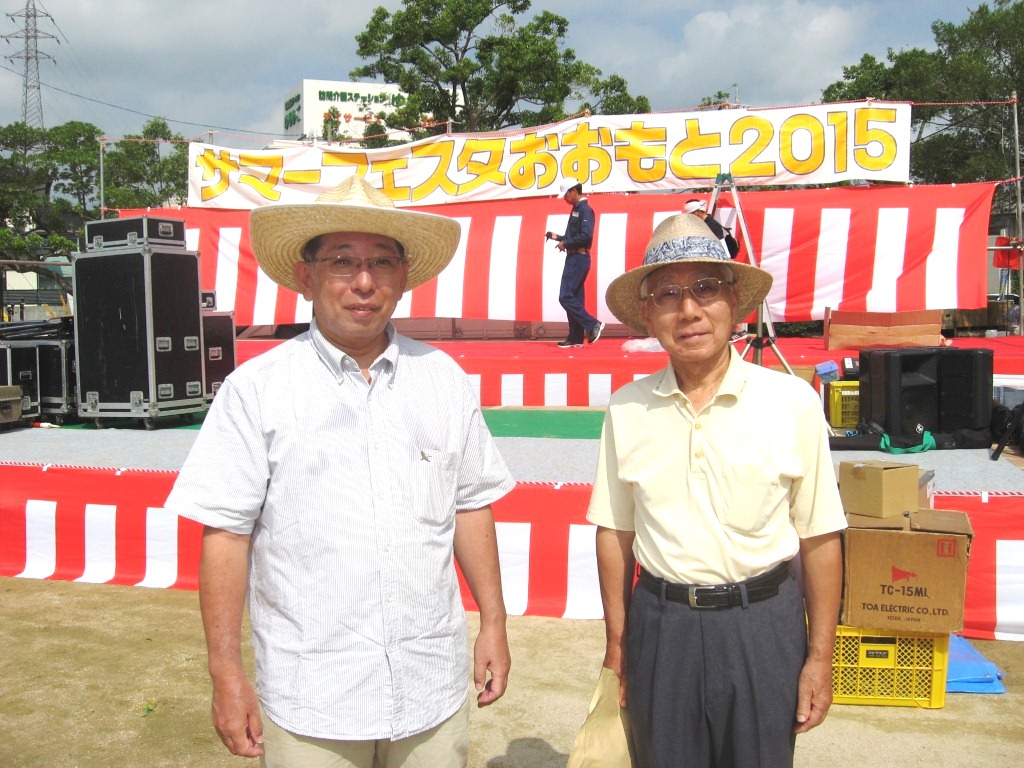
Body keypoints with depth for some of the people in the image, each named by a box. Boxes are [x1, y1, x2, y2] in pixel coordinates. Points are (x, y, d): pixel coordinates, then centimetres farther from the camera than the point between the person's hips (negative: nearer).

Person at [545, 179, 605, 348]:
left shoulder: (585, 209, -11)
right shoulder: (576, 209, 18)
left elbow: (586, 236, -22)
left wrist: (565, 244, -14)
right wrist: (557, 237, 14)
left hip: (579, 259, -10)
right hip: (573, 258, 10)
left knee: (566, 297, -13)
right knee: (573, 298, 9)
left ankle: (593, 324, -9)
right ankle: (575, 338, 12)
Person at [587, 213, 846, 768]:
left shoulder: (792, 402, -8)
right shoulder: (626, 410, -2)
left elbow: (820, 539, -4)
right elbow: (615, 532, 5)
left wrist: (820, 657, -3)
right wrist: (616, 643, 6)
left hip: (763, 624, -1)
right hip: (661, 625, 2)